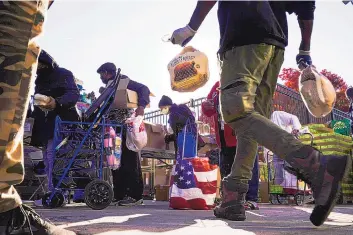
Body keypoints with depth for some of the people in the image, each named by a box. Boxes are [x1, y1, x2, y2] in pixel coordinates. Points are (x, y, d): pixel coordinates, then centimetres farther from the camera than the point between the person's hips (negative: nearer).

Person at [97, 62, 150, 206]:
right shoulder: (109, 87, 24)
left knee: (129, 160, -11)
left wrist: (141, 106, -25)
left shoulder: (123, 81, 0)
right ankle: (120, 194, 9)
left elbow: (144, 89, -12)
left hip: (127, 127, -8)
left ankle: (135, 195, -12)